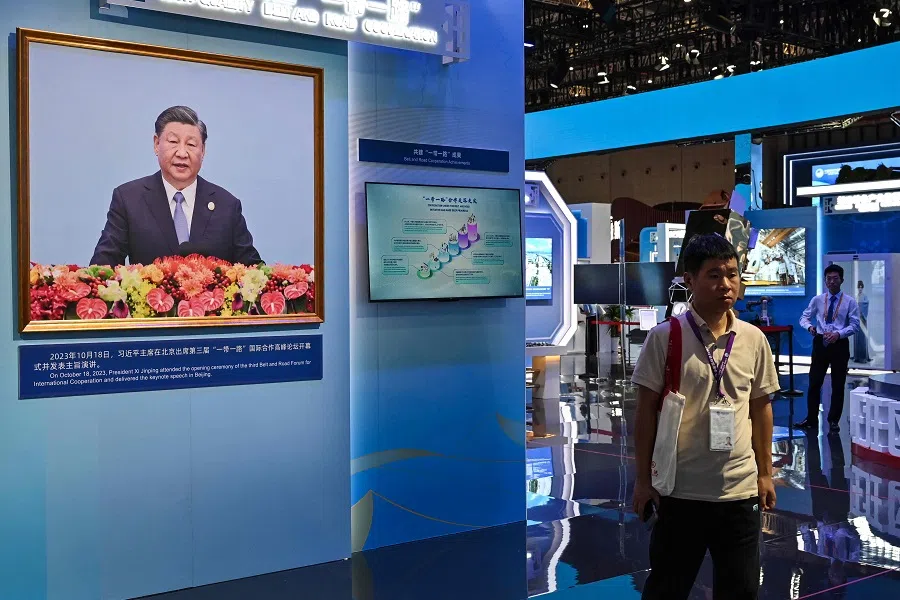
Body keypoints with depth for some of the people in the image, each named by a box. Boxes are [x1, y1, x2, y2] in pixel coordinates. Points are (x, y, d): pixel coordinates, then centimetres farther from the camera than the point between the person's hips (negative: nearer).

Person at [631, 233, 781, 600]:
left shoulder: (754, 339, 2)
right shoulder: (664, 337, -9)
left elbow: (760, 408, 11)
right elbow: (646, 410, -5)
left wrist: (765, 473, 12)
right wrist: (643, 478, -4)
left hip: (740, 488, 3)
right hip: (679, 488, -3)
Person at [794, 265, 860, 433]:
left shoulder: (850, 302, -2)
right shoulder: (817, 300, 5)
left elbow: (854, 325, -6)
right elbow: (804, 317, 7)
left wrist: (838, 334, -23)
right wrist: (809, 326, -16)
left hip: (840, 344, -2)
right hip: (820, 343, 2)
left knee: (838, 385, 7)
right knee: (814, 383, 4)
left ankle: (834, 421, 19)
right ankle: (811, 420, 14)